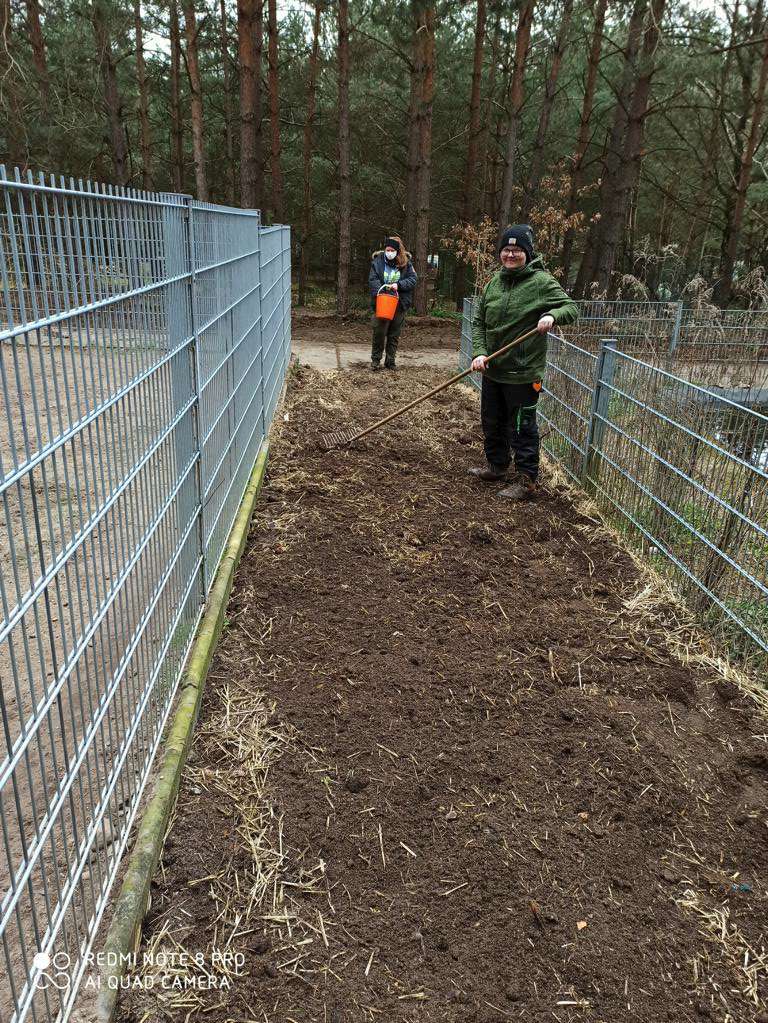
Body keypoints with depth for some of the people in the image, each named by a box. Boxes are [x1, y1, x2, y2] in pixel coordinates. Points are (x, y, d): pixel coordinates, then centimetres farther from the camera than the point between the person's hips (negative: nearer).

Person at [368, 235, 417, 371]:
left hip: (399, 304, 2)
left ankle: (390, 361, 19)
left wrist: (398, 285, -18)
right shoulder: (378, 261, -2)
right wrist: (381, 291, -24)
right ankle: (375, 360, 11)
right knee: (379, 332, -3)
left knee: (394, 334, 9)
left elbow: (413, 279, -4)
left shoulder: (406, 262, 0)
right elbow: (372, 280, -7)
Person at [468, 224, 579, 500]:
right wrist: (479, 352, -8)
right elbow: (478, 322, 7)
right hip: (492, 369, 7)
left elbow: (572, 307, -7)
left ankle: (528, 481, 13)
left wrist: (552, 315, -29)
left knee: (522, 428, 1)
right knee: (491, 422, 20)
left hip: (523, 372, -6)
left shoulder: (541, 282, -10)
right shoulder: (494, 283, 6)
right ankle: (496, 466, 40)